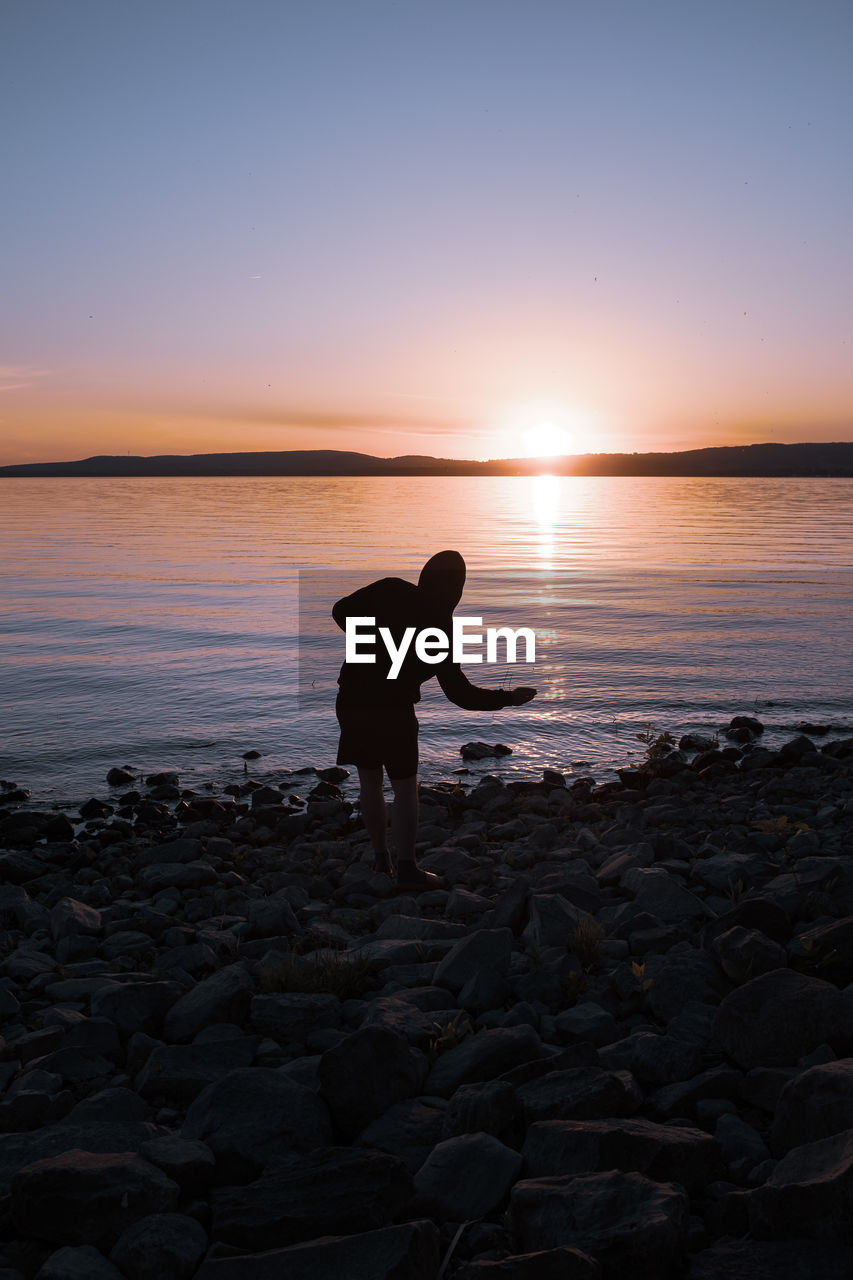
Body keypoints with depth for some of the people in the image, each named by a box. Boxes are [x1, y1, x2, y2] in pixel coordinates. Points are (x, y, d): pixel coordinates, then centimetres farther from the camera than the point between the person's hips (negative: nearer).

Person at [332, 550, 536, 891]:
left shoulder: (390, 591, -5)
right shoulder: (440, 629, -12)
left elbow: (341, 611, 3)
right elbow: (460, 693, -9)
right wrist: (508, 698, 2)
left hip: (352, 700, 4)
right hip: (392, 710, -4)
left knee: (369, 780, 15)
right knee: (404, 787, 7)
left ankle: (381, 858, 25)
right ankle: (406, 868, 4)